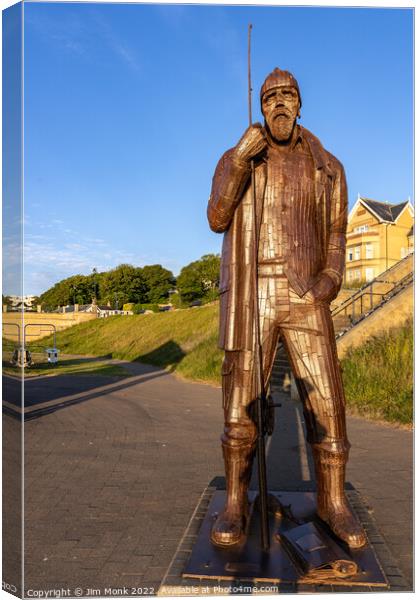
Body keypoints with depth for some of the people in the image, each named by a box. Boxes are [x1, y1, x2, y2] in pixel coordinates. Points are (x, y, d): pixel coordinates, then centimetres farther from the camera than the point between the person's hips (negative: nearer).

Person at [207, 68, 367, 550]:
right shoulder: (234, 160, 10)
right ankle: (235, 505, 14)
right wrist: (241, 160, -16)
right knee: (240, 405, -1)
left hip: (305, 298, 1)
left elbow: (335, 234, 12)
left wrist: (331, 278, -8)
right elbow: (217, 220, -5)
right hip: (249, 297, -1)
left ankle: (333, 502, 17)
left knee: (326, 402, -2)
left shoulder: (328, 167, 13)